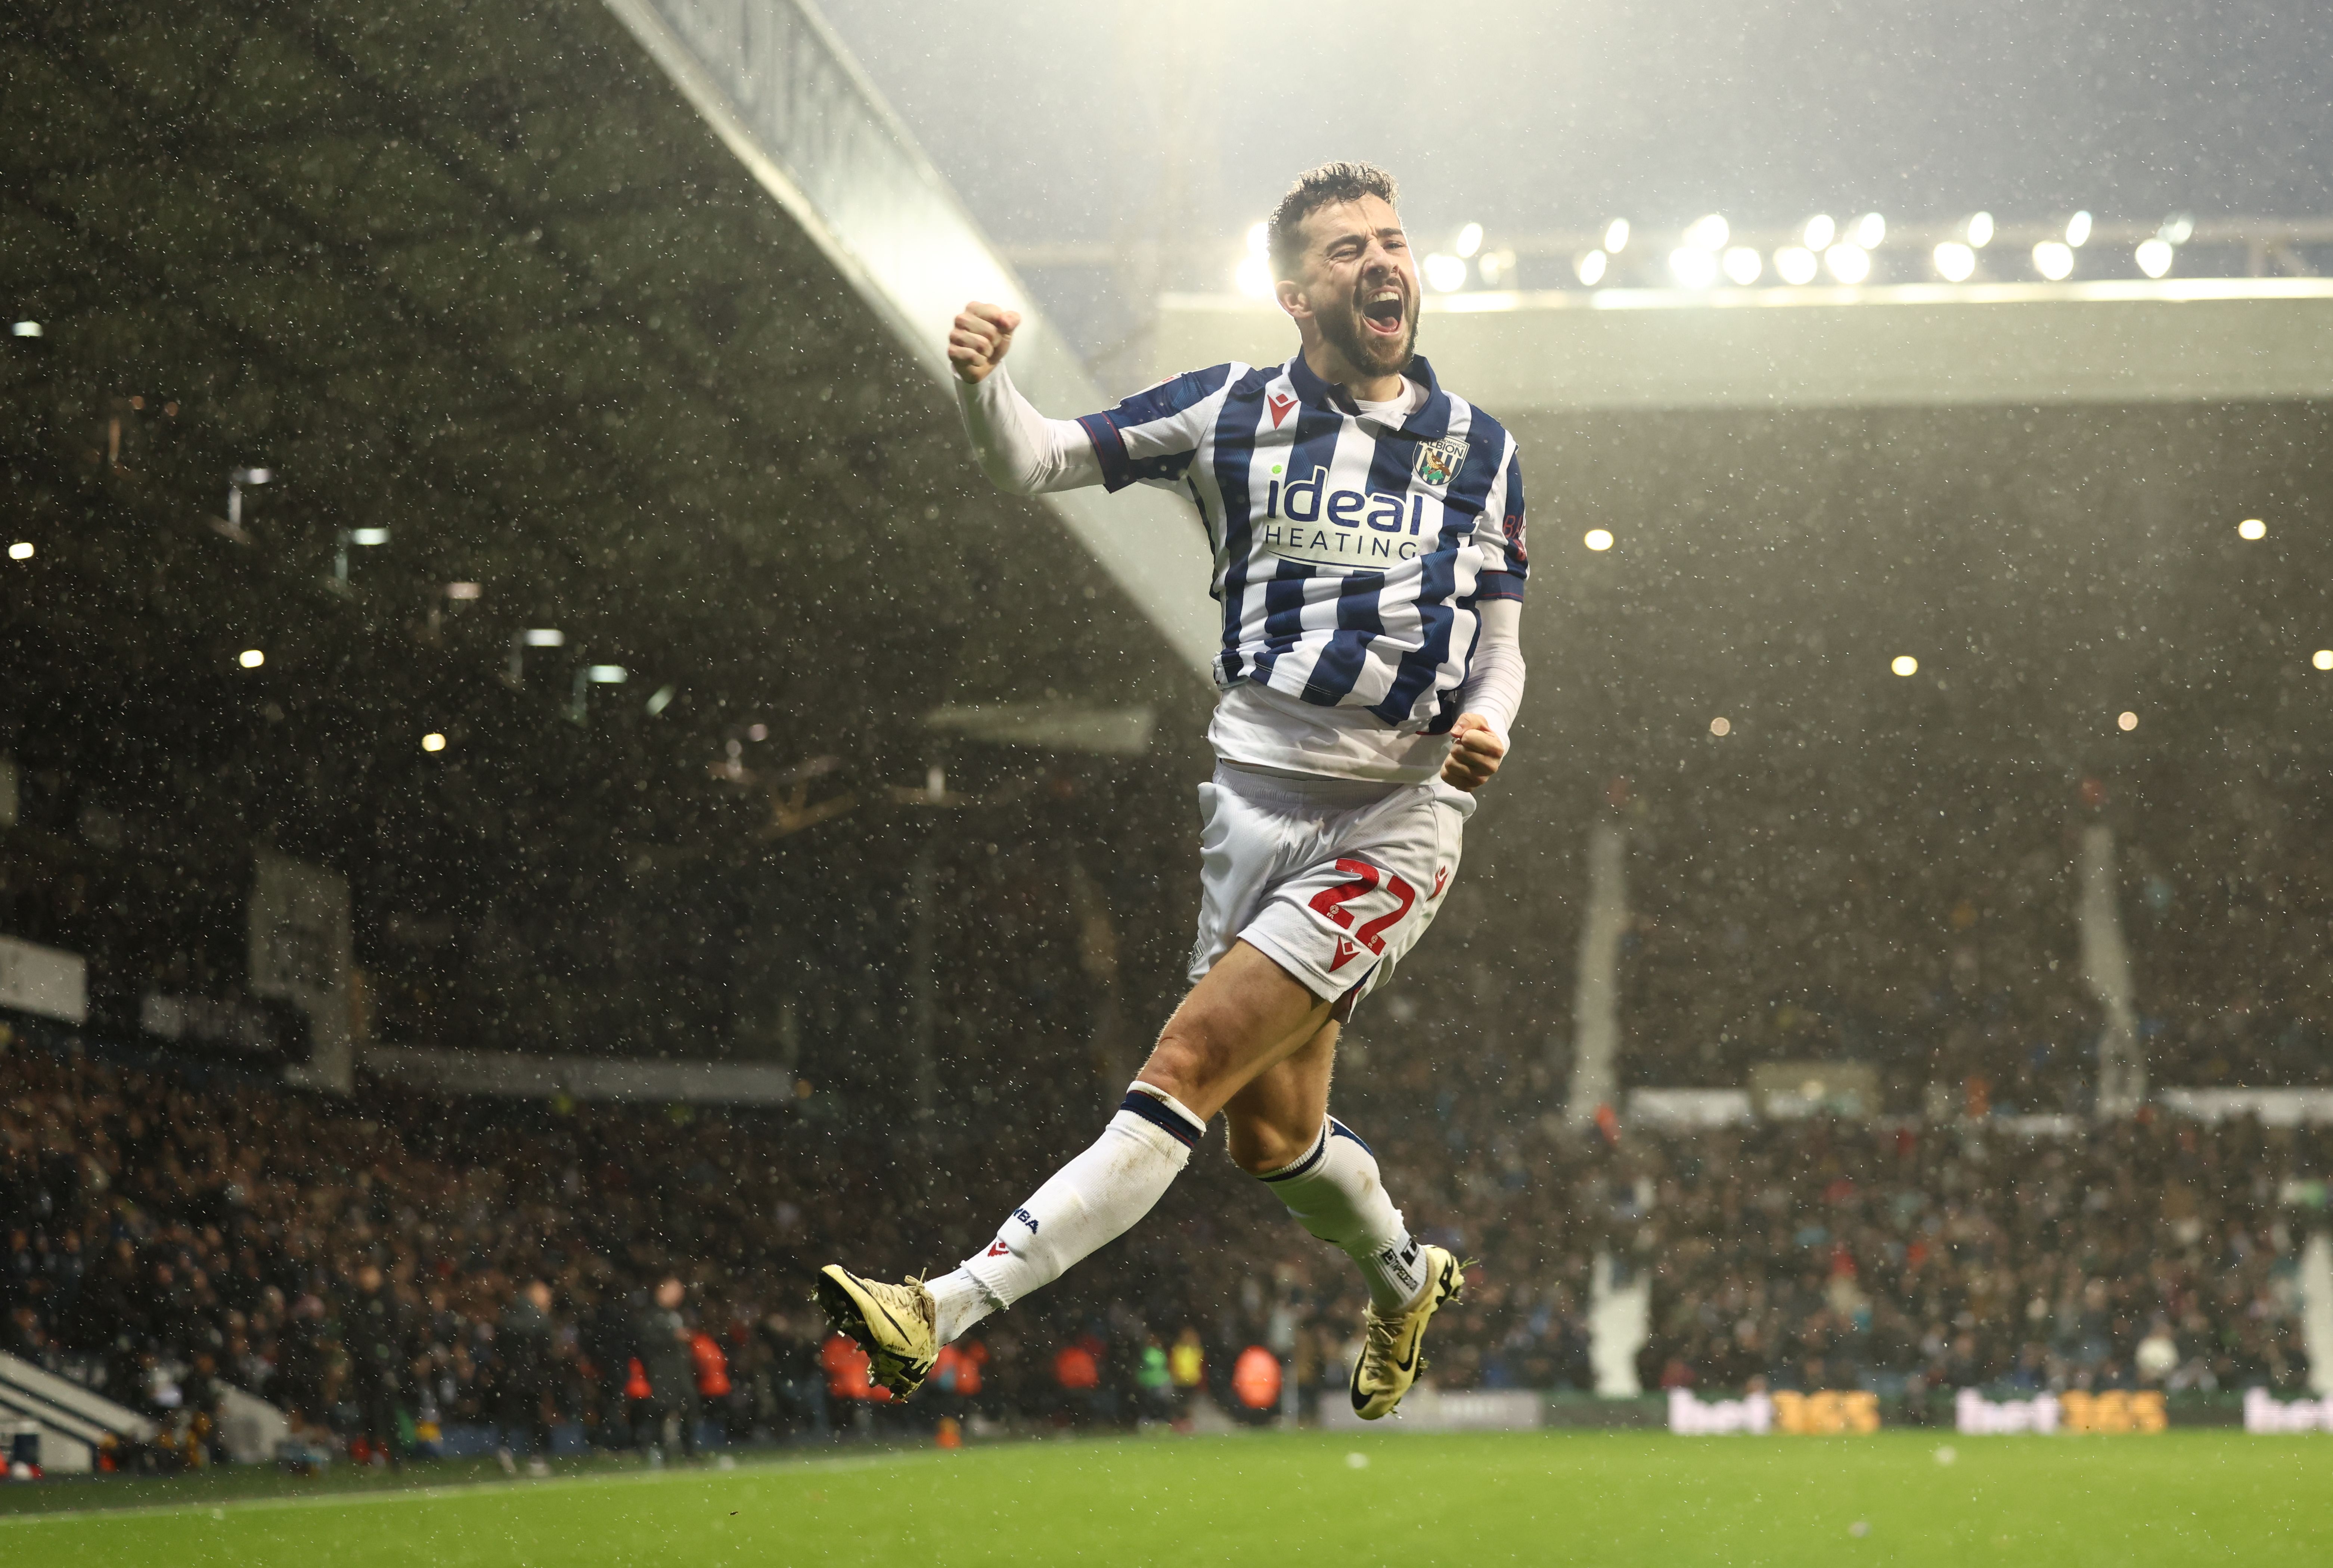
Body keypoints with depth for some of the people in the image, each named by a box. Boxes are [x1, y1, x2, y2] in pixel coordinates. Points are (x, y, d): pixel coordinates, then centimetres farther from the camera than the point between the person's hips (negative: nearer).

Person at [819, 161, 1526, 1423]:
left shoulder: (1481, 449, 9)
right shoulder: (1233, 410, 6)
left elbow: (1499, 648, 15)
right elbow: (1030, 461, 1)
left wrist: (1488, 726, -8)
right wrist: (982, 381, -21)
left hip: (1400, 816, -2)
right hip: (1254, 799, 2)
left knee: (1188, 1067, -16)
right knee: (1271, 1134, 9)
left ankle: (948, 1313, -20)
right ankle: (1405, 1276, 41)